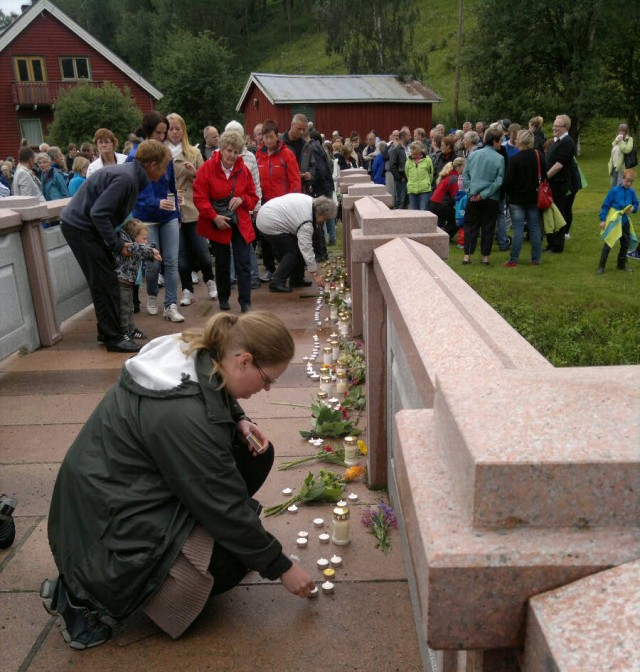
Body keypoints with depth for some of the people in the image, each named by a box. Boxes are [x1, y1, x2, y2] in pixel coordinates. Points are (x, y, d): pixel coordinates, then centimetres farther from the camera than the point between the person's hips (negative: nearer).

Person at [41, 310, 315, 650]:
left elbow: (219, 402, 15)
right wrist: (282, 567, -11)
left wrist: (239, 422, -8)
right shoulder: (185, 416, -34)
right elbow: (226, 507, -24)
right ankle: (90, 595, 0)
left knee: (256, 455, 0)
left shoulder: (196, 355, -9)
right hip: (110, 523, -8)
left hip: (127, 485, 9)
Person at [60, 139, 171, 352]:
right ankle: (114, 338, 0)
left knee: (106, 280, 13)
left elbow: (111, 211, 14)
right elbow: (99, 213, -27)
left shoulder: (131, 174, 7)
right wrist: (118, 245, -20)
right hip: (79, 228, -10)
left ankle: (108, 331, 23)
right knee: (105, 283, -6)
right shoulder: (125, 178, -23)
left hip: (84, 227, 10)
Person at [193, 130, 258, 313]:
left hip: (240, 224, 1)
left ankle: (245, 303, -2)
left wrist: (242, 199, -12)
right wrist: (214, 217, -17)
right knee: (222, 263, 11)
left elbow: (253, 196, 10)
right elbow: (199, 197, -9)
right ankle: (223, 299, 26)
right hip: (217, 223, -1)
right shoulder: (208, 168, -7)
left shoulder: (243, 169, 2)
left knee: (244, 263, -6)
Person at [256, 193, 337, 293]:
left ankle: (296, 280, 21)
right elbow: (306, 248, -25)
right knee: (293, 251, -8)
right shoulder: (306, 222, -26)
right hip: (269, 226, -10)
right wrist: (315, 274, -21)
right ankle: (277, 283, -6)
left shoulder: (310, 201, 0)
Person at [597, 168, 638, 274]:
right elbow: (605, 205, -7)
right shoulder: (614, 190, -10)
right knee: (608, 244, -5)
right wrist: (602, 220, -9)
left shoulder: (631, 192, 2)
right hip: (613, 221, -5)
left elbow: (636, 205, 13)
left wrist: (633, 208, -11)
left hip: (625, 221, 5)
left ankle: (622, 265, 29)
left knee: (626, 244, 12)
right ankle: (601, 266, 1)